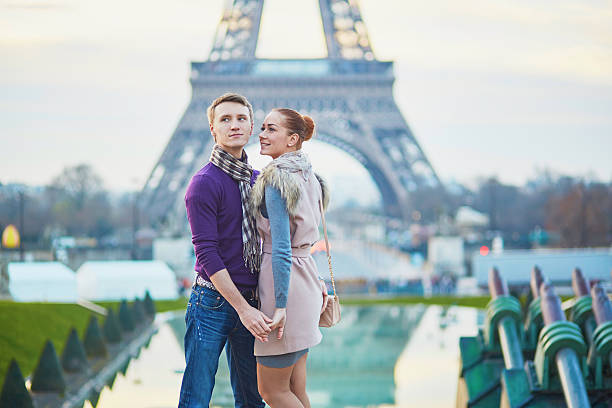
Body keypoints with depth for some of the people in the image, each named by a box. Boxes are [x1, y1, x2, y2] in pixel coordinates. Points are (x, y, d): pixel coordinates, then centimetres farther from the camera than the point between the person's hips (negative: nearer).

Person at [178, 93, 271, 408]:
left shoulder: (256, 180, 13)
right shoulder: (205, 182, -9)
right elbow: (207, 253, -14)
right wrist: (243, 308, -19)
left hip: (249, 304, 6)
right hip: (213, 302, -6)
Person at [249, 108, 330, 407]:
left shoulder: (276, 178, -15)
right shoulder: (308, 177, 12)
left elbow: (281, 246, -21)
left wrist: (280, 305, -22)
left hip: (285, 281, -9)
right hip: (307, 278, 9)